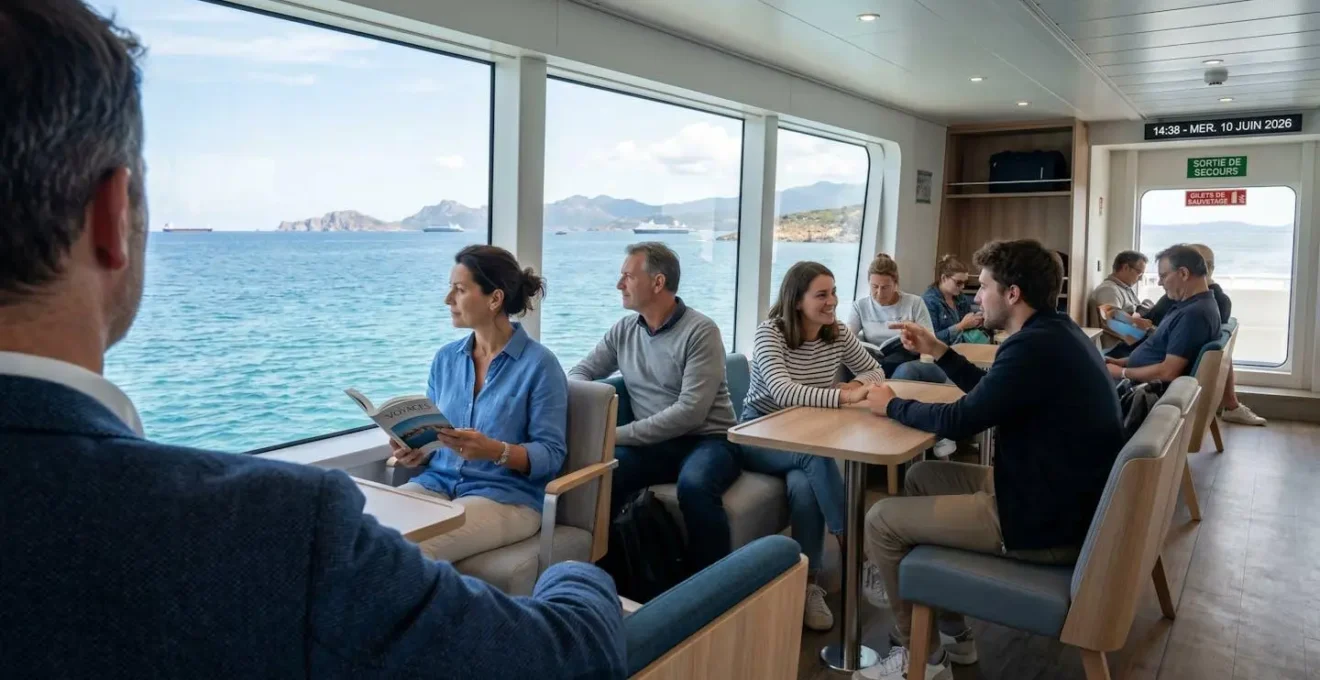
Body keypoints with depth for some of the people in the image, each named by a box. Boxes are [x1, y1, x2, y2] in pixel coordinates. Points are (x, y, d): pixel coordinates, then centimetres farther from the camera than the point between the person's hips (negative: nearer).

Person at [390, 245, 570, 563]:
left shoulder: (539, 363, -8)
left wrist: (496, 451, -27)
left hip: (508, 496, -5)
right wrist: (416, 452, -6)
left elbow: (552, 454, -10)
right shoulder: (445, 358, 10)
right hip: (439, 482, 6)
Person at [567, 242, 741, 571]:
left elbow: (690, 412, -19)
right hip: (652, 444, 4)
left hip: (707, 440, -4)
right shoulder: (623, 330, 8)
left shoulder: (701, 331, -11)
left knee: (694, 485, -37)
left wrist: (619, 435, -22)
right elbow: (580, 373, 14)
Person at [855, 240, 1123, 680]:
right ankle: (951, 632, 26)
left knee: (881, 521, -6)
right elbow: (989, 394, 20)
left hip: (1044, 522, -11)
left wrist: (891, 405, -4)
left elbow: (959, 421, -21)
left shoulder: (1035, 347, -24)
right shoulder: (1055, 333, 9)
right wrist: (939, 352, 15)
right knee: (921, 477, 20)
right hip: (1059, 499, 11)